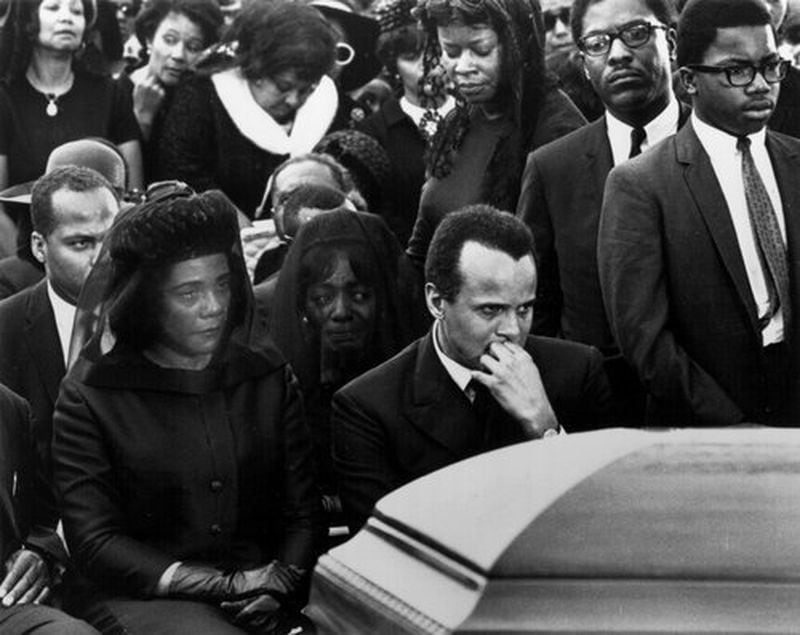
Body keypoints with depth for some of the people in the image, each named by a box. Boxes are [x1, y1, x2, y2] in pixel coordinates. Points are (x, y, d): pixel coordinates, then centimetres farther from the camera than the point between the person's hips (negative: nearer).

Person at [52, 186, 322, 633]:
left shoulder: (266, 373, 11)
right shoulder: (91, 392, 0)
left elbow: (303, 511, 10)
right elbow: (94, 543, -4)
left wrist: (281, 585, -11)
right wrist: (225, 585, -10)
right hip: (141, 598, -3)